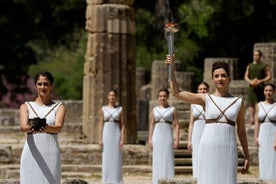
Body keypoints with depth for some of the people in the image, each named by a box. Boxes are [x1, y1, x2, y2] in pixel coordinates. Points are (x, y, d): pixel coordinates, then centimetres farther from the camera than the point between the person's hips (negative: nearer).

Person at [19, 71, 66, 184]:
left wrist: (47, 128, -33)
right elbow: (23, 127, -8)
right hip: (31, 155, 0)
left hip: (51, 155, 0)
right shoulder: (26, 107, 11)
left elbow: (58, 127, -10)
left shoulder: (59, 107, 9)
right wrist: (30, 128, -33)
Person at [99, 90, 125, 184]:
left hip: (116, 134, -1)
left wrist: (122, 139, -8)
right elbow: (101, 124, 6)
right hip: (106, 134, 1)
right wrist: (100, 139, -2)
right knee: (106, 159, 0)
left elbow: (122, 125, 1)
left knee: (116, 159, -2)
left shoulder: (120, 109, 3)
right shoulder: (103, 109, 6)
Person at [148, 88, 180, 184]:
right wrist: (150, 139, 2)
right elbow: (151, 125, 10)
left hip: (168, 137, -2)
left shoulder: (172, 109, 4)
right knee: (157, 160, 2)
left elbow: (176, 125, 0)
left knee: (168, 160, -4)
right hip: (157, 137, 2)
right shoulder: (155, 110, 11)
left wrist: (177, 139, -9)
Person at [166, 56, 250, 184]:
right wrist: (172, 69, -6)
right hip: (208, 149, -1)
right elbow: (176, 93, 0)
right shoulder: (206, 99, 6)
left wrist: (246, 156, 12)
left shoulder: (238, 102, 9)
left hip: (228, 149, 1)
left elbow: (241, 131, 14)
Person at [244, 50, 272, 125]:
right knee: (251, 103, 1)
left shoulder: (264, 66, 5)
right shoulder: (249, 66, 14)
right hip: (252, 87, 3)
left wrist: (260, 81, -13)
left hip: (260, 87, -3)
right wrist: (250, 81, -9)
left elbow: (269, 76, 1)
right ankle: (251, 119, 3)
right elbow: (246, 76, 12)